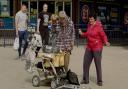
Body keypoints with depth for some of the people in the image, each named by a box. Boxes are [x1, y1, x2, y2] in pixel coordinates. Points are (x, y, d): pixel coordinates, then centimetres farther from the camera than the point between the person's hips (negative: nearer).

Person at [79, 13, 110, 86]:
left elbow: (103, 36, -14)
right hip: (89, 48, 7)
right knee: (86, 63, 8)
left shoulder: (99, 27, -15)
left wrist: (106, 42, -31)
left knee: (98, 65, 2)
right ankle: (85, 80, 22)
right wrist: (82, 34, 8)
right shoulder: (89, 26, 7)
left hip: (97, 48, -7)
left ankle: (100, 81, 16)